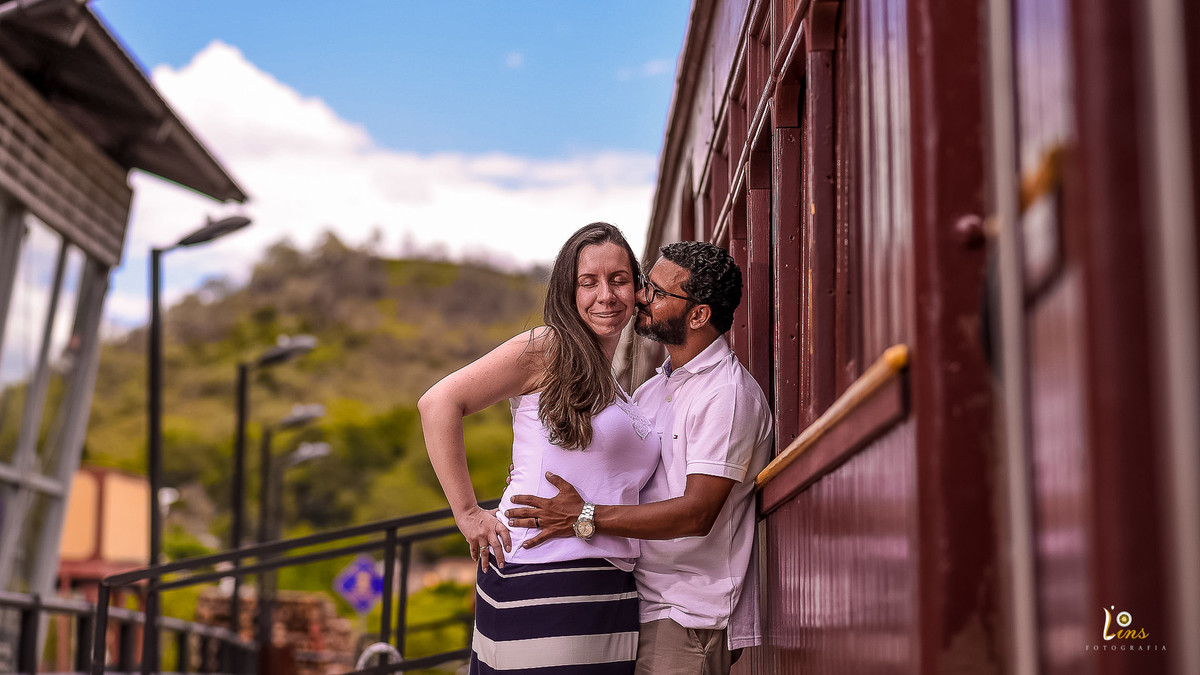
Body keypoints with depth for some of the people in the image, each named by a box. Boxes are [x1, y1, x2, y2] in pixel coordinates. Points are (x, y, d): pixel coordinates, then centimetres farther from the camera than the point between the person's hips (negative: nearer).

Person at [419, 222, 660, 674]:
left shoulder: (618, 392, 20)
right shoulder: (546, 348, -3)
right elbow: (439, 403, -10)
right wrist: (467, 513, -12)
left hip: (609, 588, 7)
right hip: (540, 583, -7)